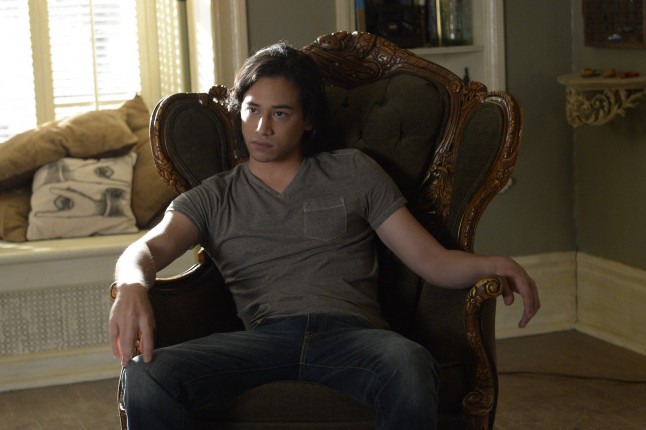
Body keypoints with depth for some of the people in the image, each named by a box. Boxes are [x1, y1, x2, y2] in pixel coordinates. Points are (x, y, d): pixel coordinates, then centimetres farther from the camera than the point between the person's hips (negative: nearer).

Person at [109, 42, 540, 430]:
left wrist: (493, 264, -6)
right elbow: (149, 247, 3)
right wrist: (132, 286, -22)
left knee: (410, 366, -39)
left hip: (352, 332, 0)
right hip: (262, 337, 1)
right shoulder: (214, 197, 22)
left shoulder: (352, 171, 21)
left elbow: (432, 259, 16)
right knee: (145, 375, -30)